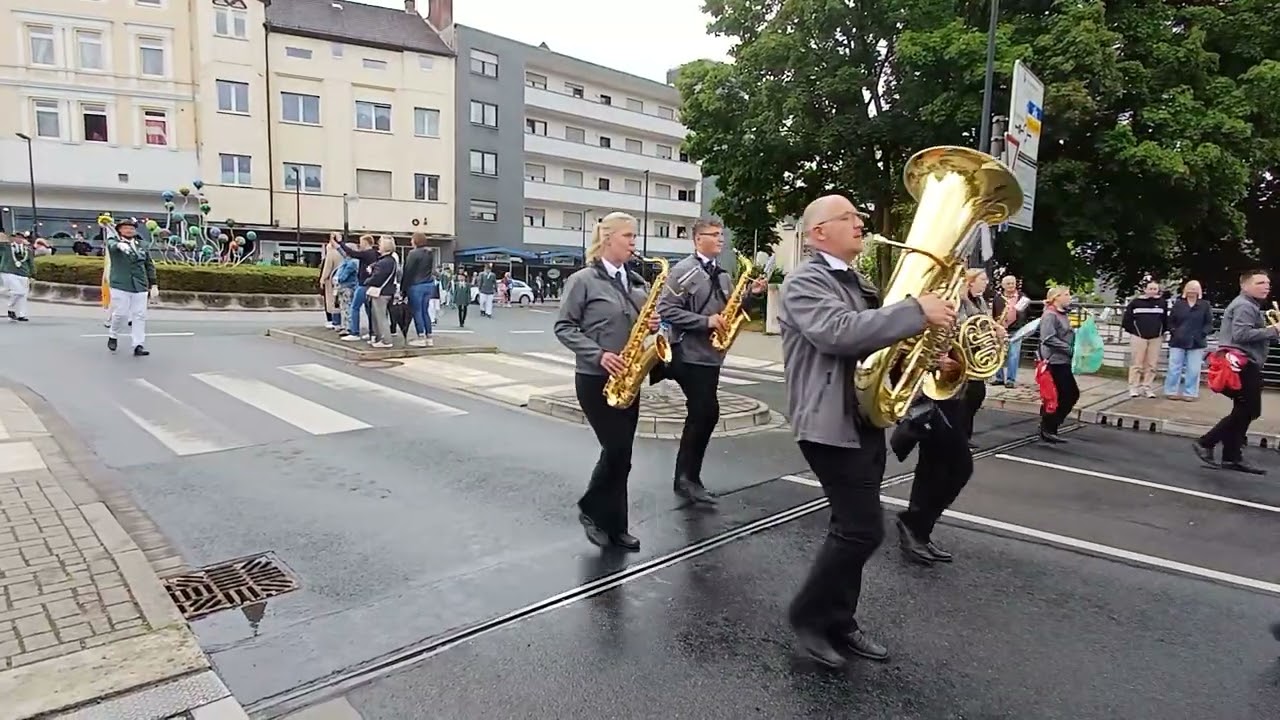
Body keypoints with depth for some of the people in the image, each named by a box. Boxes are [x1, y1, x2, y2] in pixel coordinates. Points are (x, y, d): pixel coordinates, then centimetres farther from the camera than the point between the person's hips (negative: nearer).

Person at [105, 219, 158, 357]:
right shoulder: (114, 244, 4)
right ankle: (113, 336, 26)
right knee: (120, 314, -1)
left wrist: (153, 285, 12)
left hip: (140, 287, 3)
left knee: (140, 316, -1)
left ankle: (138, 345, 2)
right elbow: (112, 246, -22)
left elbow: (150, 266, 17)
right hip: (120, 286, -3)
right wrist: (120, 244, -46)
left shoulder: (142, 247, 14)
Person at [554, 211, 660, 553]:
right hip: (595, 378, -6)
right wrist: (599, 355, -20)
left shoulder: (637, 282, 10)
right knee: (616, 449, -7)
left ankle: (615, 526, 20)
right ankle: (590, 508, 18)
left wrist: (652, 324, -4)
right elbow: (563, 328, -9)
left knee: (622, 452, 9)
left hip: (627, 378, 6)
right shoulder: (583, 280, -8)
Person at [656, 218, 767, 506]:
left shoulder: (722, 275, 14)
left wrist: (752, 294, 0)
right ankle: (687, 477, 4)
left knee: (702, 415, 11)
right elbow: (666, 310, -16)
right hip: (689, 355, -8)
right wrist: (705, 321, -21)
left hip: (711, 355, 8)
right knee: (706, 414, -10)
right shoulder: (683, 270, -9)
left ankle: (687, 477, 23)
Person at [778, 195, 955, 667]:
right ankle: (809, 615, 9)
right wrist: (917, 311, -28)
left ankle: (838, 622, 27)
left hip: (868, 420, 9)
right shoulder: (805, 282, -12)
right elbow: (839, 332, -29)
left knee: (852, 527, 14)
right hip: (832, 423, -9)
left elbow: (877, 336, 23)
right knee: (863, 528, -9)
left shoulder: (860, 285, 18)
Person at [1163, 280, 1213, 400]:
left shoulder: (1205, 305, 4)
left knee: (1193, 370, 2)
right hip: (1178, 341, 0)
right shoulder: (1178, 304, 7)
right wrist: (1173, 331, -7)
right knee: (1174, 368, 3)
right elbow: (1171, 321, 9)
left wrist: (1203, 333, -12)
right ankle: (1172, 391, 10)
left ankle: (1190, 393, 9)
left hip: (1197, 342, 0)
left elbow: (1209, 323, 2)